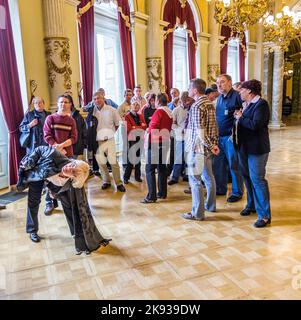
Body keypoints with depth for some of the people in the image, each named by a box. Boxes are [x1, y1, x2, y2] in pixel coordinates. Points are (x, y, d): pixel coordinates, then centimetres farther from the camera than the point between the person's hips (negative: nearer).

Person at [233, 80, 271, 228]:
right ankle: (251, 205, 35)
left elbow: (255, 125, -25)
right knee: (248, 177, 18)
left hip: (256, 149, -9)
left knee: (257, 179, -8)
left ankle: (264, 215, 0)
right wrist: (239, 118, -2)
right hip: (244, 147, 9)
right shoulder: (246, 104, 12)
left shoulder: (261, 104, -14)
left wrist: (241, 118, -14)